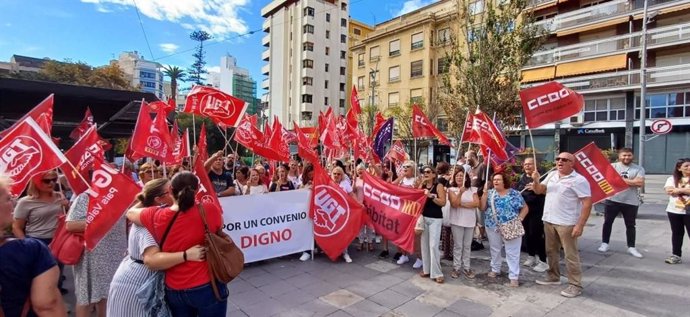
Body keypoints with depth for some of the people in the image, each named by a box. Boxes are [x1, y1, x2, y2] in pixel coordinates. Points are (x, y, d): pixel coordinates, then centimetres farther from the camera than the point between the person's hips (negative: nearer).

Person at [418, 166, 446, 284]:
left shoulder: (439, 186, -5)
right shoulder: (422, 185, 9)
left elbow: (443, 202, -12)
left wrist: (431, 196, -22)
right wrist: (421, 183, -8)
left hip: (435, 219, -5)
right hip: (423, 217, 5)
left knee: (433, 245, -7)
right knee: (424, 244, 9)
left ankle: (436, 273, 2)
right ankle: (427, 269, 21)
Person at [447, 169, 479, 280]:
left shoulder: (472, 190, 5)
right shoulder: (452, 189, -2)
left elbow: (476, 203, -9)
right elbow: (454, 204, -15)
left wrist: (461, 204, -14)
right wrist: (460, 193, -28)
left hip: (470, 221, 2)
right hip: (457, 221, -2)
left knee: (467, 245, 11)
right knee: (458, 245, 4)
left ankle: (466, 267, 20)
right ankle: (456, 267, 13)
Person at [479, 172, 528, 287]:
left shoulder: (515, 194, -2)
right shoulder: (490, 193, 3)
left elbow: (525, 208, 2)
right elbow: (482, 207, -5)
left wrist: (520, 219, -12)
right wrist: (485, 192, -12)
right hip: (493, 227, 3)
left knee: (512, 252, -1)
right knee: (495, 249, 16)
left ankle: (514, 277, 5)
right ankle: (495, 269, 33)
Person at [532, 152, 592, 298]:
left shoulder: (579, 180, -11)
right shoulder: (551, 175, 9)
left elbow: (587, 203, -14)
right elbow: (538, 190, 12)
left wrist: (580, 225, -19)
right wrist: (535, 180, -10)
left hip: (567, 224, -7)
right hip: (549, 221, 7)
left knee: (571, 255, 2)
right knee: (551, 251, 18)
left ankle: (575, 285, 14)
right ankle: (553, 277, 33)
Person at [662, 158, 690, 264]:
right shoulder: (672, 179, 4)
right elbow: (669, 191, -10)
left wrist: (678, 189, -12)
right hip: (674, 211, 2)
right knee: (677, 233, 10)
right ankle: (676, 255, 18)